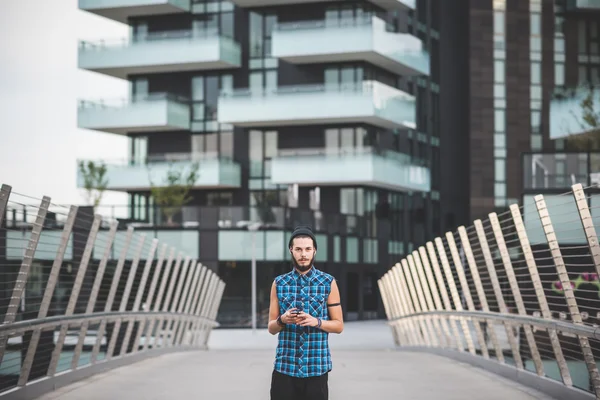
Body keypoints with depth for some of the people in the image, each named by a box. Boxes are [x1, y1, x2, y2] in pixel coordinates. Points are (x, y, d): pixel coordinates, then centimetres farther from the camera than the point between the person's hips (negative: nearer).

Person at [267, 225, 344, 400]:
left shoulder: (328, 283, 2)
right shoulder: (279, 283, 7)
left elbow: (339, 325, 4)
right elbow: (271, 328, 10)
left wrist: (316, 321, -14)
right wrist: (282, 320, -12)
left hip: (317, 367, -1)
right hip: (284, 366, 1)